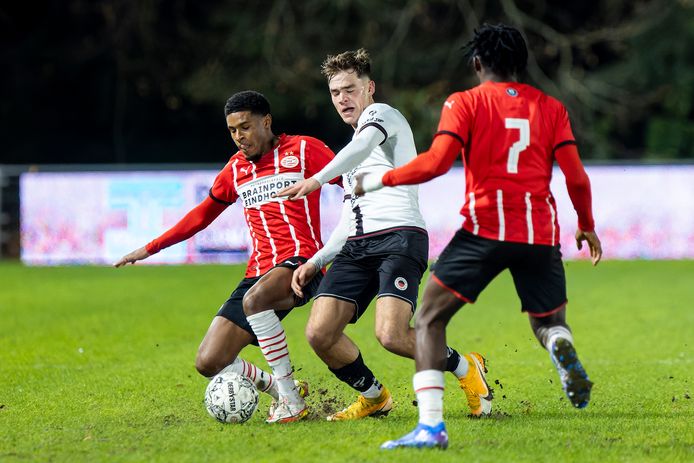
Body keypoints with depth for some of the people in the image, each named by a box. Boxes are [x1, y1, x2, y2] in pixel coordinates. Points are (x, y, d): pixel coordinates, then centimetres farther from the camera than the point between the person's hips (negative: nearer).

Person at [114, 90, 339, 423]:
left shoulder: (303, 150, 3)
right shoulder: (235, 169, 18)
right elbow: (203, 215, 30)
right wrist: (150, 249, 31)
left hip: (300, 262, -6)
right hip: (258, 274, 6)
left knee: (255, 299, -39)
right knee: (208, 363, -7)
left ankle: (289, 393, -25)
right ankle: (277, 388, 15)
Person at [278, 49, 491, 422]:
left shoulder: (379, 114, 6)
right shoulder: (355, 154, 32)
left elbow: (364, 144, -19)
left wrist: (318, 179, -33)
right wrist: (315, 262, 21)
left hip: (400, 237, -8)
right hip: (357, 246, 8)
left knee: (391, 336, -25)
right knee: (319, 333, -9)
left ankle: (465, 368, 1)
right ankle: (374, 398, 13)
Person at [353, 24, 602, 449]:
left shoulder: (465, 103, 2)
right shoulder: (551, 107, 11)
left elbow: (436, 163, -11)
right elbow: (577, 178, 6)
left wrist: (377, 181, 0)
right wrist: (587, 226, 22)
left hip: (484, 229, -3)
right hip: (540, 235, 3)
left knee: (429, 320, 5)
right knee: (549, 322, 21)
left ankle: (431, 426, -12)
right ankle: (561, 347, -19)